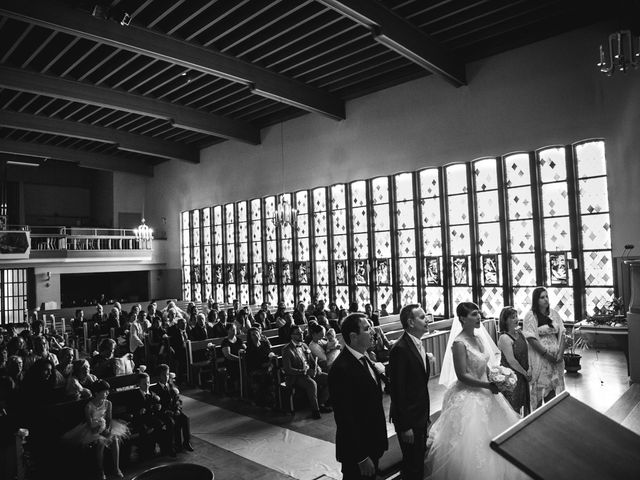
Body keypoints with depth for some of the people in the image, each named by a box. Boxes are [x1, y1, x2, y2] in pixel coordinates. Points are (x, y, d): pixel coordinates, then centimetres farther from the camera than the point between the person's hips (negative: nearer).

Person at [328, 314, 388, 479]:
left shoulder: (364, 358, 3)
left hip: (372, 444, 8)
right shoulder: (342, 368, -26)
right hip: (357, 450, -8)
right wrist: (361, 458, -21)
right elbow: (345, 418, -24)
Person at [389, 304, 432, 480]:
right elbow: (397, 390, -21)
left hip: (421, 415, 8)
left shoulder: (418, 345, 6)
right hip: (409, 418, -8)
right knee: (412, 465, 6)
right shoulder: (400, 349, -22)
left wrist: (426, 415, 13)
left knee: (420, 460, 19)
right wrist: (404, 426, -19)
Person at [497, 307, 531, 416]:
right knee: (513, 406, 1)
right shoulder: (504, 338, -19)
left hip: (522, 375, 8)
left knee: (522, 402, 17)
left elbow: (527, 351, 8)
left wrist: (529, 369, -5)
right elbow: (511, 361, -19)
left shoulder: (519, 333, 6)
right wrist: (525, 373, -8)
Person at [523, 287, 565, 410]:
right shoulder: (531, 315, -7)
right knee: (539, 387, 1)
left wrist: (560, 353, -5)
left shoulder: (554, 313, 9)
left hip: (556, 358, 5)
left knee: (553, 387, 6)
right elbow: (531, 339, -13)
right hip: (539, 357, -4)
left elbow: (561, 334, 7)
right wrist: (547, 354, -15)